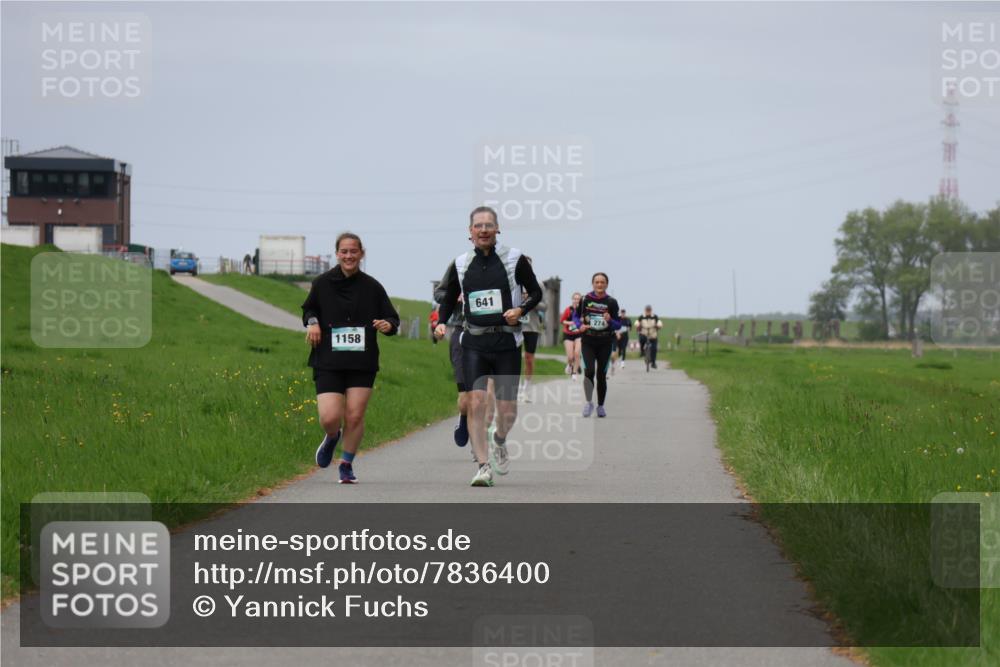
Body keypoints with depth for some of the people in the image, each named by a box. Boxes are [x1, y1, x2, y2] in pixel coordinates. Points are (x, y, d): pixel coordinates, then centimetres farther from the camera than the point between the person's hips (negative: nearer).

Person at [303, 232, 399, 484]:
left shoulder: (372, 287, 4)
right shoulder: (322, 283, 3)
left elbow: (393, 319, 10)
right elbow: (308, 309, 20)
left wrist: (388, 325, -12)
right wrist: (312, 322, -1)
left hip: (362, 364, 1)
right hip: (328, 363, 0)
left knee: (355, 416, -4)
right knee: (330, 418, -11)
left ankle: (347, 463, 18)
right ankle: (332, 438, 26)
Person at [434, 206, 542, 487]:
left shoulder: (514, 259, 0)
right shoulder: (461, 264, 6)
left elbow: (536, 292, 8)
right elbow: (449, 299, 18)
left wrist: (521, 310, -10)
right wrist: (441, 323, 0)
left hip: (506, 342, -1)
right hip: (473, 342, 1)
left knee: (507, 411, 1)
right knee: (475, 402, -15)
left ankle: (499, 440, 36)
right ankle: (483, 466, -9)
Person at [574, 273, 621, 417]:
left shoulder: (611, 302, -3)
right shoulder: (585, 300, -2)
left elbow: (618, 325, 1)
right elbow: (576, 315, 13)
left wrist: (610, 321, -20)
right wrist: (579, 326, -7)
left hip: (605, 344, 1)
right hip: (588, 342, -1)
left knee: (601, 375, 6)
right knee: (589, 371, -16)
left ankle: (600, 406, 21)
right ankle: (589, 402, 2)